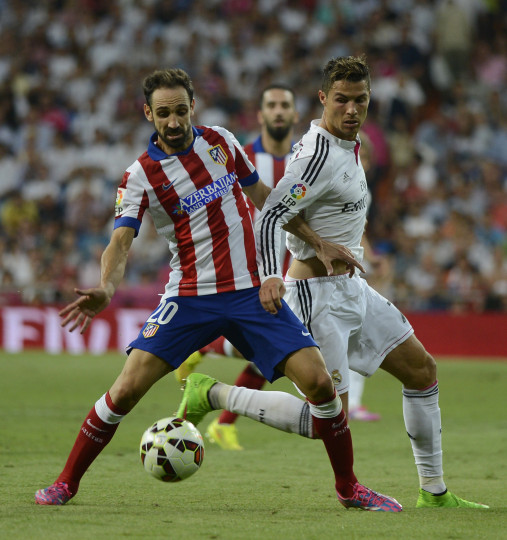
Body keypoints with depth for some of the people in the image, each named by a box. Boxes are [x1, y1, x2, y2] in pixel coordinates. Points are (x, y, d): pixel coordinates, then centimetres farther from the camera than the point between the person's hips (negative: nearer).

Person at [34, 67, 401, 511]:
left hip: (251, 291, 2)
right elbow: (120, 242, -15)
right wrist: (105, 289, -36)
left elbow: (262, 196, 18)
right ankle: (66, 482, 4)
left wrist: (319, 243, 15)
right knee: (127, 388, -15)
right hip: (189, 298, -2)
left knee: (319, 381, -10)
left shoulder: (220, 141, 5)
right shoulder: (140, 176, -5)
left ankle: (348, 487, 8)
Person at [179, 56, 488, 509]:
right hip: (318, 295, -10)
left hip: (349, 287, 10)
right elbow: (271, 215, -29)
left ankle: (434, 493, 21)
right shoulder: (319, 154, -21)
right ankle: (216, 395, -1)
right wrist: (270, 276, -41)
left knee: (422, 370, 13)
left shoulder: (347, 144, 9)